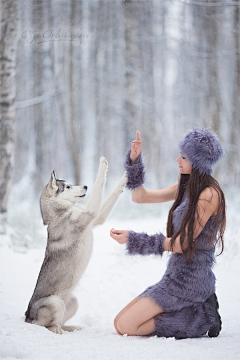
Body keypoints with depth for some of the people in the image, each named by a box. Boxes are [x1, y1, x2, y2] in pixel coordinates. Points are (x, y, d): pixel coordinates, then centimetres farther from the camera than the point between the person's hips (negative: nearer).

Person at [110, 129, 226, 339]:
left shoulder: (209, 194, -17)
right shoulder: (186, 187, 10)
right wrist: (134, 160, 3)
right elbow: (141, 197, 17)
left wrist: (132, 240, -16)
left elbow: (182, 243, -17)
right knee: (119, 324, 8)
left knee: (127, 326, -13)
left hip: (191, 280, -9)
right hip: (175, 276, 9)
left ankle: (201, 318, -6)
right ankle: (198, 310, 8)